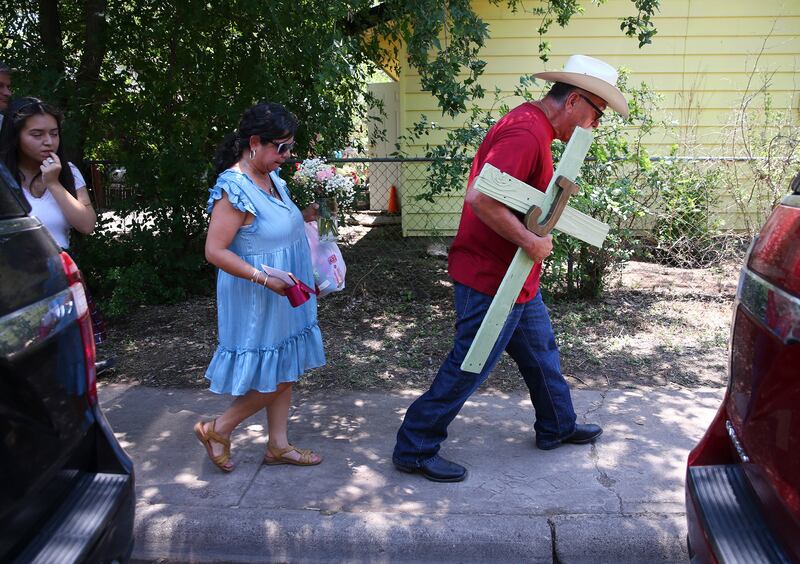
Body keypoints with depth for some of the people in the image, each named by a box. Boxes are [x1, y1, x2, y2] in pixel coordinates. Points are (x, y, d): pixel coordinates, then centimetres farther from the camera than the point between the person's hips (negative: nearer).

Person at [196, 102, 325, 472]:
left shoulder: (270, 177, 4)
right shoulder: (235, 189, -23)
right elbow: (215, 251, -24)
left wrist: (304, 216, 3)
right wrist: (265, 278, -29)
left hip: (283, 296, 9)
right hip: (257, 301, -9)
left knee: (285, 371, 16)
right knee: (273, 379, 2)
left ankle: (278, 446, 30)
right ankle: (217, 430, 22)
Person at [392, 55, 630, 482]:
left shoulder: (532, 127, 12)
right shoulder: (525, 133, -22)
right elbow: (480, 198, -32)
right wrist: (529, 241, -24)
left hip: (514, 278, 11)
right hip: (490, 278, -11)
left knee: (541, 351, 24)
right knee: (468, 367, 0)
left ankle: (557, 427, 44)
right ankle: (415, 449, 15)